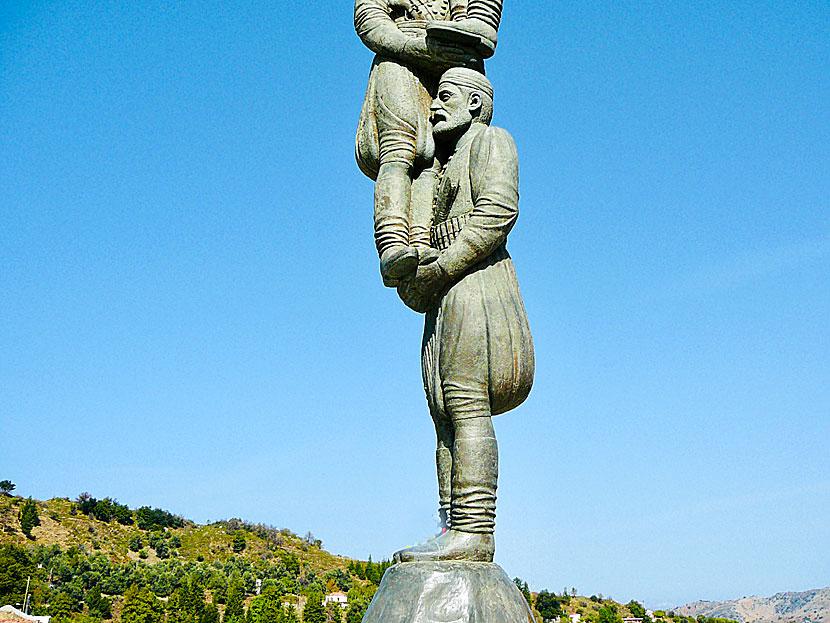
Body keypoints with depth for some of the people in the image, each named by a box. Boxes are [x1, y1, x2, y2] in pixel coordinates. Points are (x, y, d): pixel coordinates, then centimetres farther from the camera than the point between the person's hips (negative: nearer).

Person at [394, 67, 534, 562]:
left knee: (468, 409, -17)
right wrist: (412, 282, 6)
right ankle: (456, 531, -1)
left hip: (475, 283, -9)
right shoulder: (451, 161, 31)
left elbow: (499, 210, -13)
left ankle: (474, 533, -20)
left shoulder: (488, 140, 5)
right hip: (446, 302, 9)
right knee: (447, 415, 1)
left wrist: (439, 270, -17)